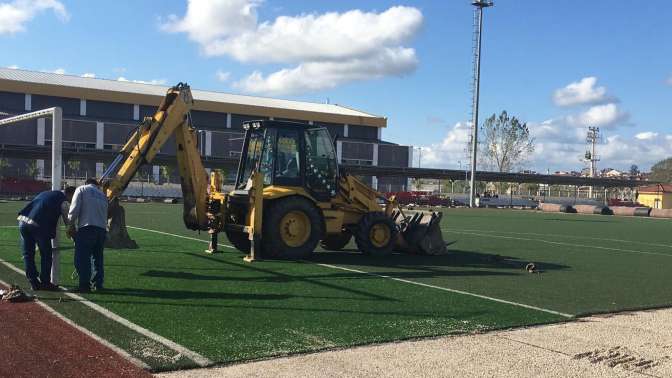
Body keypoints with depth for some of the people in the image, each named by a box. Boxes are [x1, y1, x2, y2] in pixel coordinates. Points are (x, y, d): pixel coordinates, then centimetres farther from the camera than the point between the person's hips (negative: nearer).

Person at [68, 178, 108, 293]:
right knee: (98, 258, 15)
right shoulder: (102, 195, 25)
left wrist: (71, 226, 8)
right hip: (102, 229, 6)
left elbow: (74, 209, -2)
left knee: (82, 258, -3)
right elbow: (105, 213, 18)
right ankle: (98, 284, 17)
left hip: (86, 228, -5)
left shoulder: (81, 189, 10)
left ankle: (84, 285, -7)